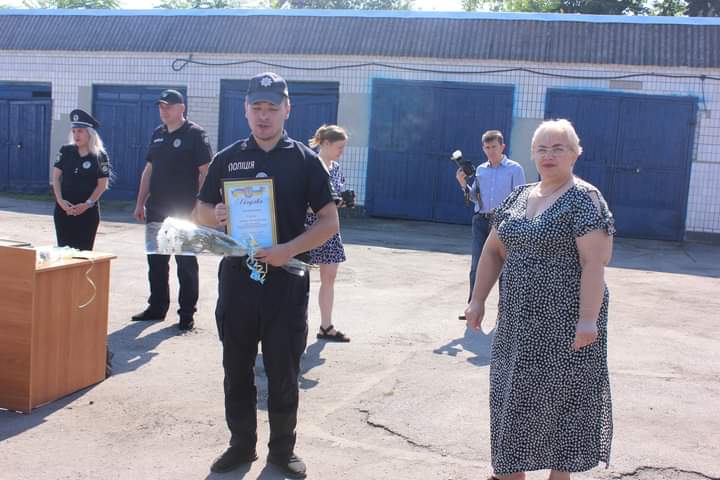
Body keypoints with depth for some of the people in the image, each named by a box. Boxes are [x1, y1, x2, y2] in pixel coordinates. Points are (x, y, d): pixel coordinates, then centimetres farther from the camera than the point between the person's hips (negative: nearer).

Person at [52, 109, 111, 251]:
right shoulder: (66, 151, 4)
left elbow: (102, 184, -5)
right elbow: (56, 176, 4)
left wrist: (87, 204, -13)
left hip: (88, 212, -2)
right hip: (64, 209, 2)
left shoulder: (100, 156, -4)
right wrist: (60, 200, -8)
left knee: (84, 250, 1)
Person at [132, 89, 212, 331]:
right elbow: (149, 170, 18)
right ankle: (157, 306, 25)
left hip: (184, 211, -7)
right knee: (155, 260, 12)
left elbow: (205, 172, -12)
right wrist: (140, 202, 14)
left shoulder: (195, 134, -7)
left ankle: (187, 313, 8)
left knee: (186, 262, 0)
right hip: (156, 209, 7)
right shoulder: (158, 134, 14)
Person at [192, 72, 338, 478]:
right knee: (237, 370, 12)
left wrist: (290, 249, -19)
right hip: (236, 279, 3)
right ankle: (242, 445, 28)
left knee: (284, 374, 7)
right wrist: (216, 216, -11)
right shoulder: (228, 158, 8)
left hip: (286, 282, -2)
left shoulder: (305, 160, 0)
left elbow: (330, 221, -3)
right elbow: (201, 211, 14)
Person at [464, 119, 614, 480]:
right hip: (518, 319, 7)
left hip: (564, 322, -7)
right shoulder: (518, 197, 11)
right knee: (513, 394, 14)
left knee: (562, 395, 3)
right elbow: (493, 251, 13)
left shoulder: (584, 199, -10)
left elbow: (594, 263, -18)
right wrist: (478, 299, 7)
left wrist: (588, 320, -24)